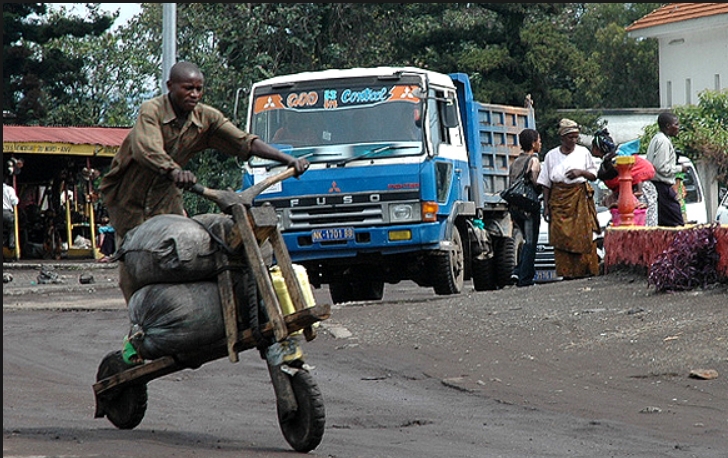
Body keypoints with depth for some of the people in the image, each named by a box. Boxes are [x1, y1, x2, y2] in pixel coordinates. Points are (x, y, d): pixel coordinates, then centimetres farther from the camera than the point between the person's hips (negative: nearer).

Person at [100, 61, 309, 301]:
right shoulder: (151, 110, -22)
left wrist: (288, 160, -25)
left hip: (166, 195, 5)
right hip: (130, 197, -5)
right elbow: (146, 149, -40)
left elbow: (245, 141, -12)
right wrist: (174, 171, -60)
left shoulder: (207, 118, -6)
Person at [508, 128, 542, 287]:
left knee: (528, 241, 19)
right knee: (530, 242, -1)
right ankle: (525, 278, -4)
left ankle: (518, 272, 6)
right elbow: (536, 184, -17)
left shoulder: (515, 162, 15)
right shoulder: (533, 161, -8)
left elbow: (511, 185, 15)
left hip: (514, 206, 7)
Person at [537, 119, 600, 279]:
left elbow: (594, 175, 11)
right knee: (561, 235, -7)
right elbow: (546, 183, 8)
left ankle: (586, 269, -4)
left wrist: (581, 172, -10)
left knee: (584, 235, -7)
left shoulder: (583, 152, 8)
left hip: (580, 198, 0)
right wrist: (546, 206, 1)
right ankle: (566, 271, -4)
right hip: (559, 198, 0)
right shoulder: (551, 155, 8)